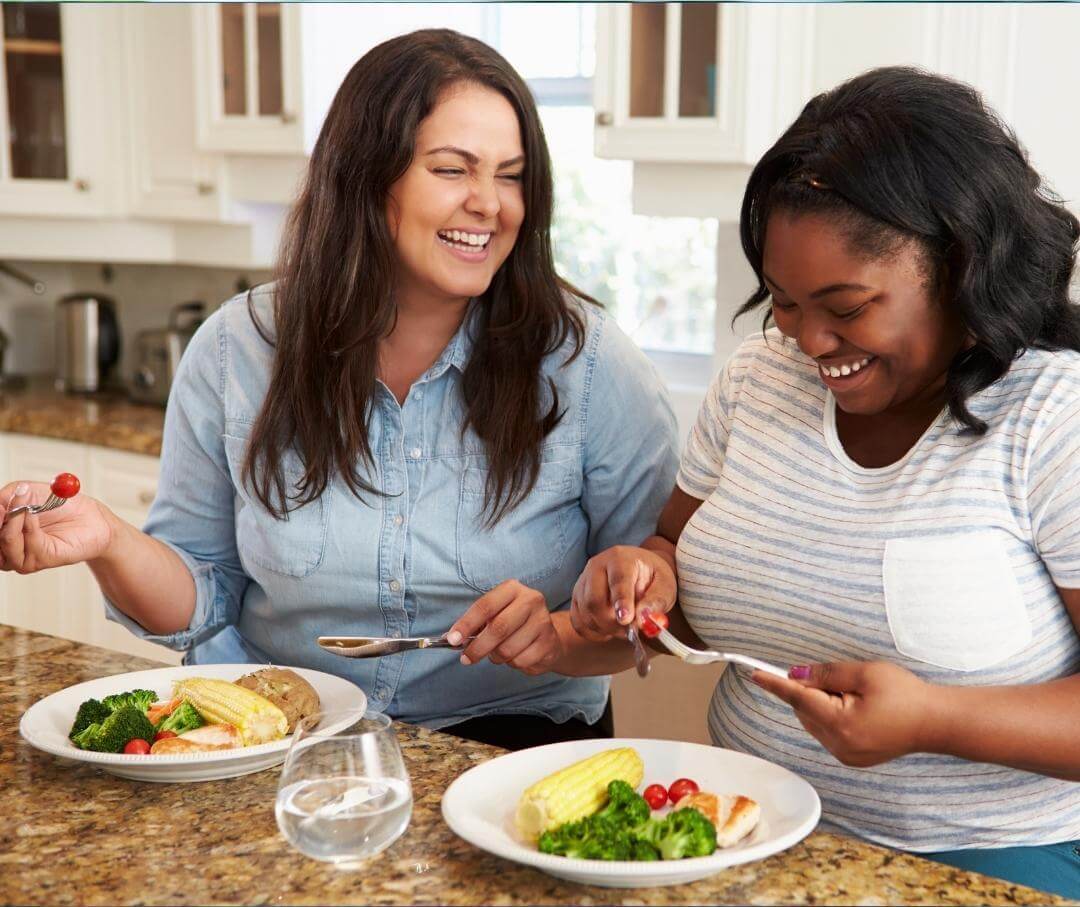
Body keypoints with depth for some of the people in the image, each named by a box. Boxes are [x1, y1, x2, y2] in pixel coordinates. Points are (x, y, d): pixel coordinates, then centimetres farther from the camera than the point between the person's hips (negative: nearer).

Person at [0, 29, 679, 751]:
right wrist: (112, 544, -12)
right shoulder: (236, 351, 0)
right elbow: (203, 600, 8)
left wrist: (570, 632, -18)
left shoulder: (583, 360, -5)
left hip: (511, 740, -1)